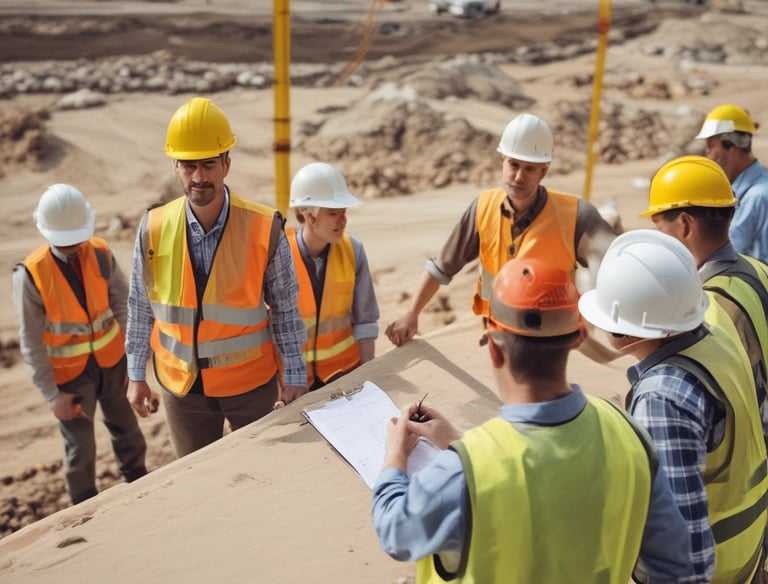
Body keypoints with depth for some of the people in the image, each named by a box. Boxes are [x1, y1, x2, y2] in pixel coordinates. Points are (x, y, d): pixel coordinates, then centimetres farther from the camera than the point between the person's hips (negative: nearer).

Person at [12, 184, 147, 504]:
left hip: (111, 360, 3)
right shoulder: (31, 275, -20)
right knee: (80, 447, 7)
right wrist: (52, 394, -14)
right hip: (69, 372, -3)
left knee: (126, 429, 21)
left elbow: (123, 304, -2)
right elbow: (31, 343, -14)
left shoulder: (100, 253, -13)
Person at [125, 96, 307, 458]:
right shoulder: (153, 229, -11)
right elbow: (141, 307, 2)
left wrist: (294, 376, -3)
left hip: (253, 380, -2)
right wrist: (136, 374, 8)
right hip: (182, 385, 2)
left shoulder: (265, 229, -17)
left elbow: (285, 308, -7)